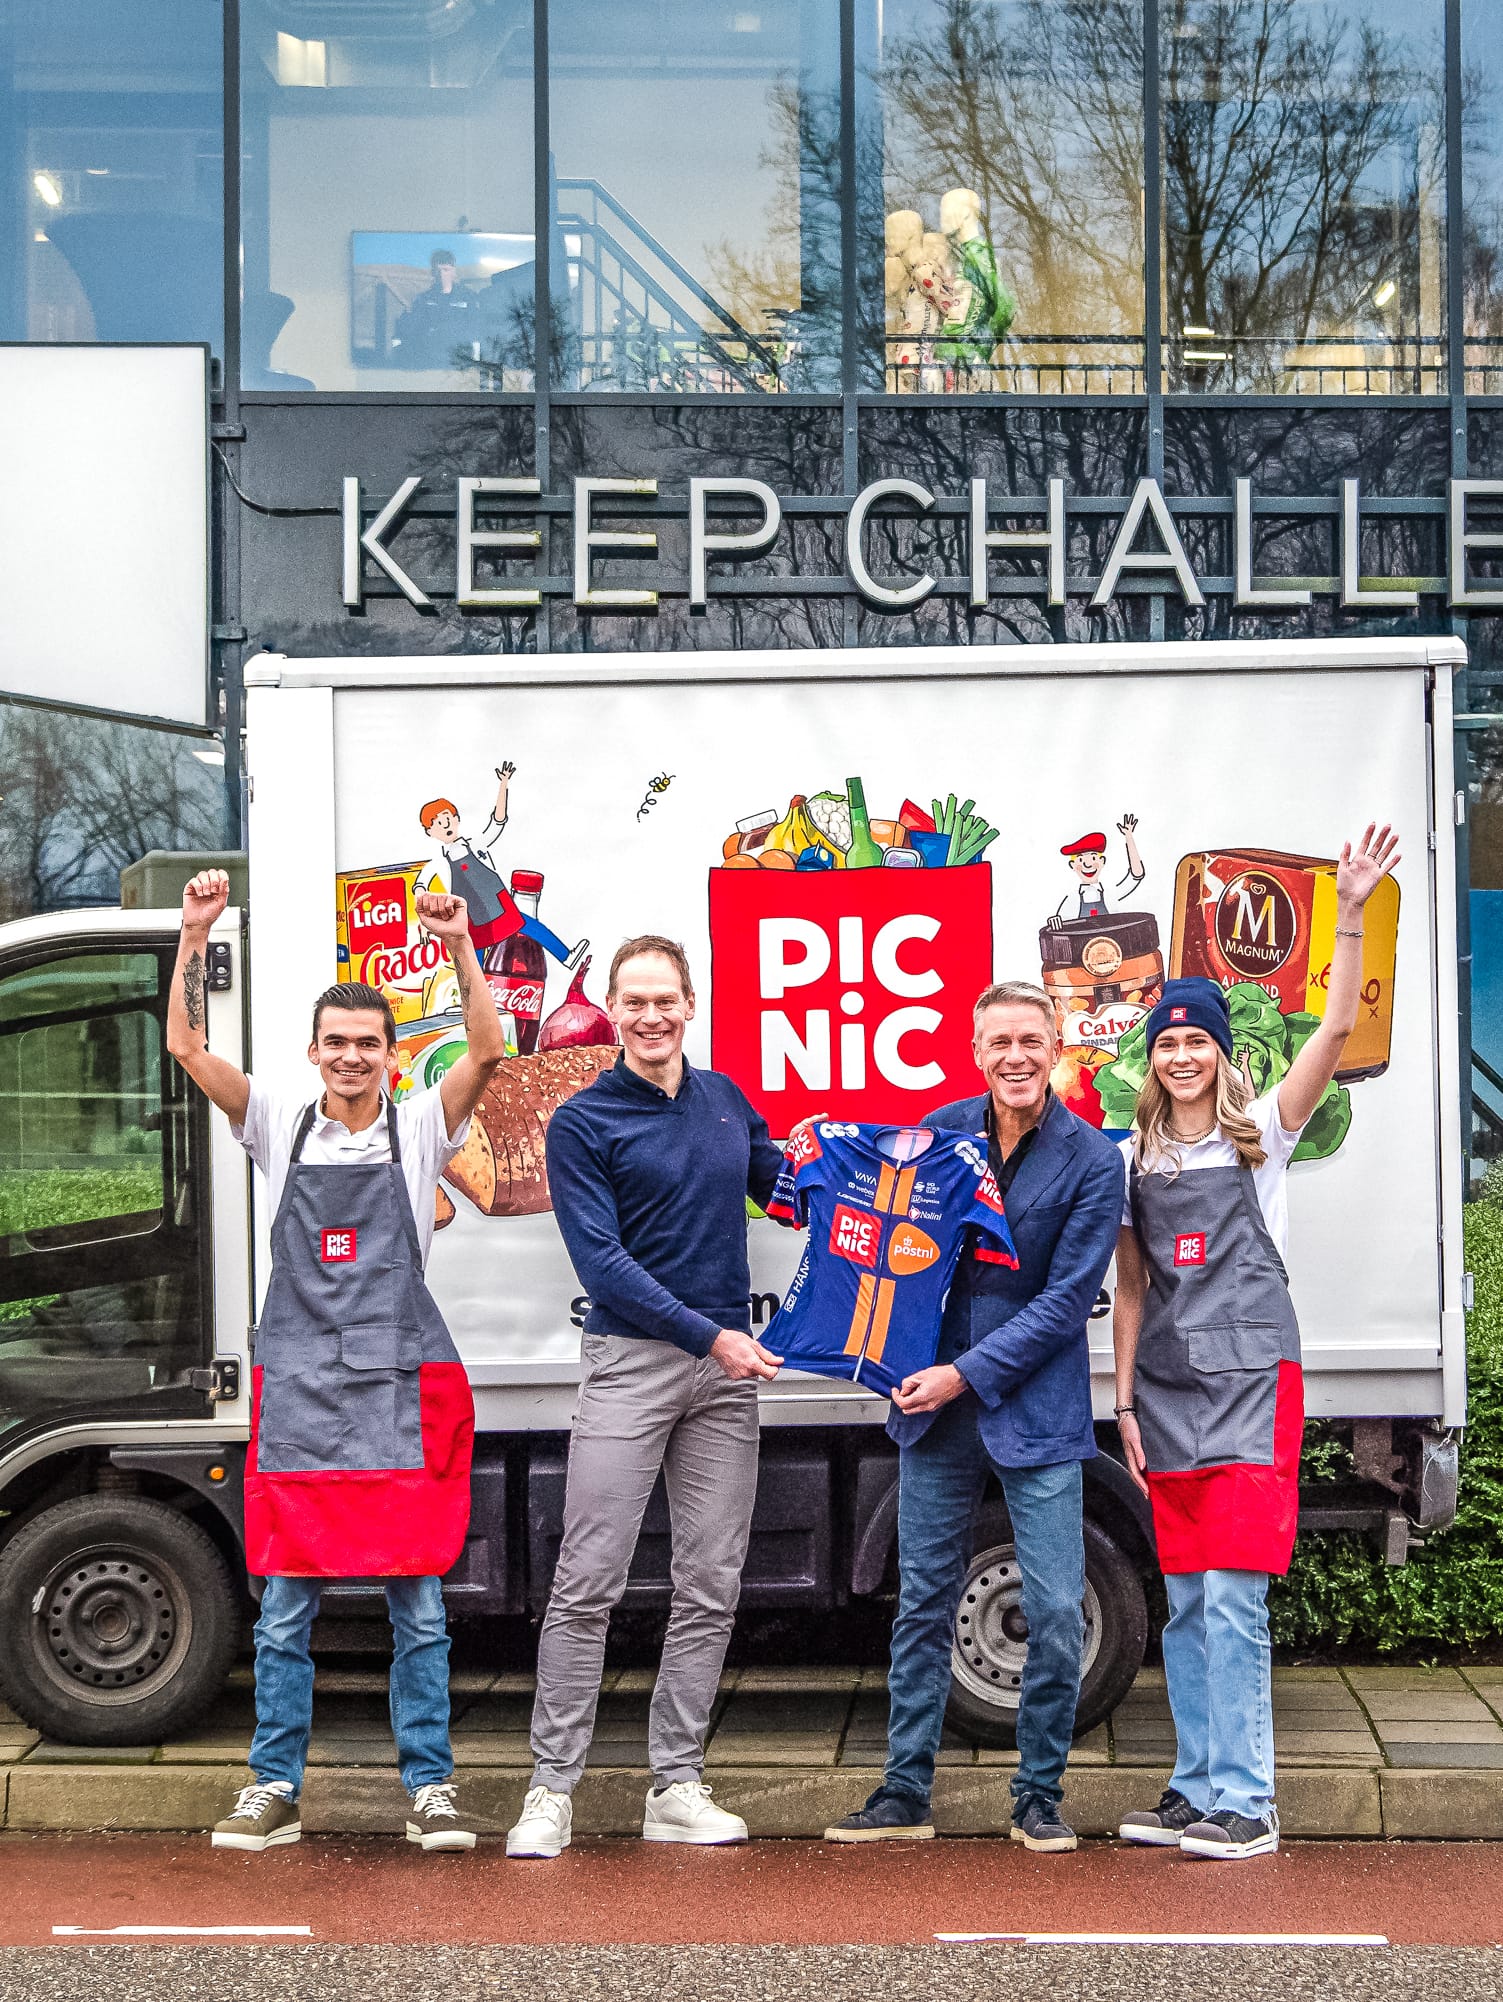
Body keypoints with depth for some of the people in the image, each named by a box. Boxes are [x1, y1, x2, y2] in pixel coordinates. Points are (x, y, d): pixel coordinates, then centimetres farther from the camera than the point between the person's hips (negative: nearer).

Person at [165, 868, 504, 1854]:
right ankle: (275, 1792, 14)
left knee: (417, 1604, 3)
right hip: (300, 1391, 2)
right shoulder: (281, 1125, 8)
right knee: (285, 1606, 5)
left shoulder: (421, 1127, 4)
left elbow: (488, 1052, -10)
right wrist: (195, 937, -10)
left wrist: (461, 948, -20)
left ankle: (432, 1790, 10)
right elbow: (188, 1048, 0)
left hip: (402, 1392, -1)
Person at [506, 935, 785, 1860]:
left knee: (711, 1589, 6)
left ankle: (677, 1786, 13)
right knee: (589, 1584, -7)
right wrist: (709, 1335, -15)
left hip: (728, 1366, 5)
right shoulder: (582, 1123, -3)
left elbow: (782, 1180, 30)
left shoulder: (723, 1097, 13)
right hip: (632, 1361, -5)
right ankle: (553, 1790, -1)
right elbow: (602, 1262, -10)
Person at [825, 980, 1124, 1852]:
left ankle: (1040, 1796, 13)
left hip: (1036, 1411, -3)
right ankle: (906, 1793, 18)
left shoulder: (1092, 1159, -7)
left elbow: (1065, 1302, -10)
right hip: (935, 1407, 3)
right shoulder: (939, 1132, 3)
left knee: (1058, 1613, -3)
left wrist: (965, 1375, -14)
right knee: (924, 1604, 9)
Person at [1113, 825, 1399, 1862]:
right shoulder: (1134, 1160, 13)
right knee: (1186, 1604, 8)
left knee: (1233, 1600, -10)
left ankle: (1245, 1803, -5)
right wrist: (1126, 1399, 9)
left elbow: (1339, 1028, -12)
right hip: (1168, 1386, 4)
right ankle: (1198, 1789, 16)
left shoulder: (1261, 1135, 1)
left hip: (1252, 1377, -4)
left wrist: (1351, 914, -21)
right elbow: (1131, 1288, 15)